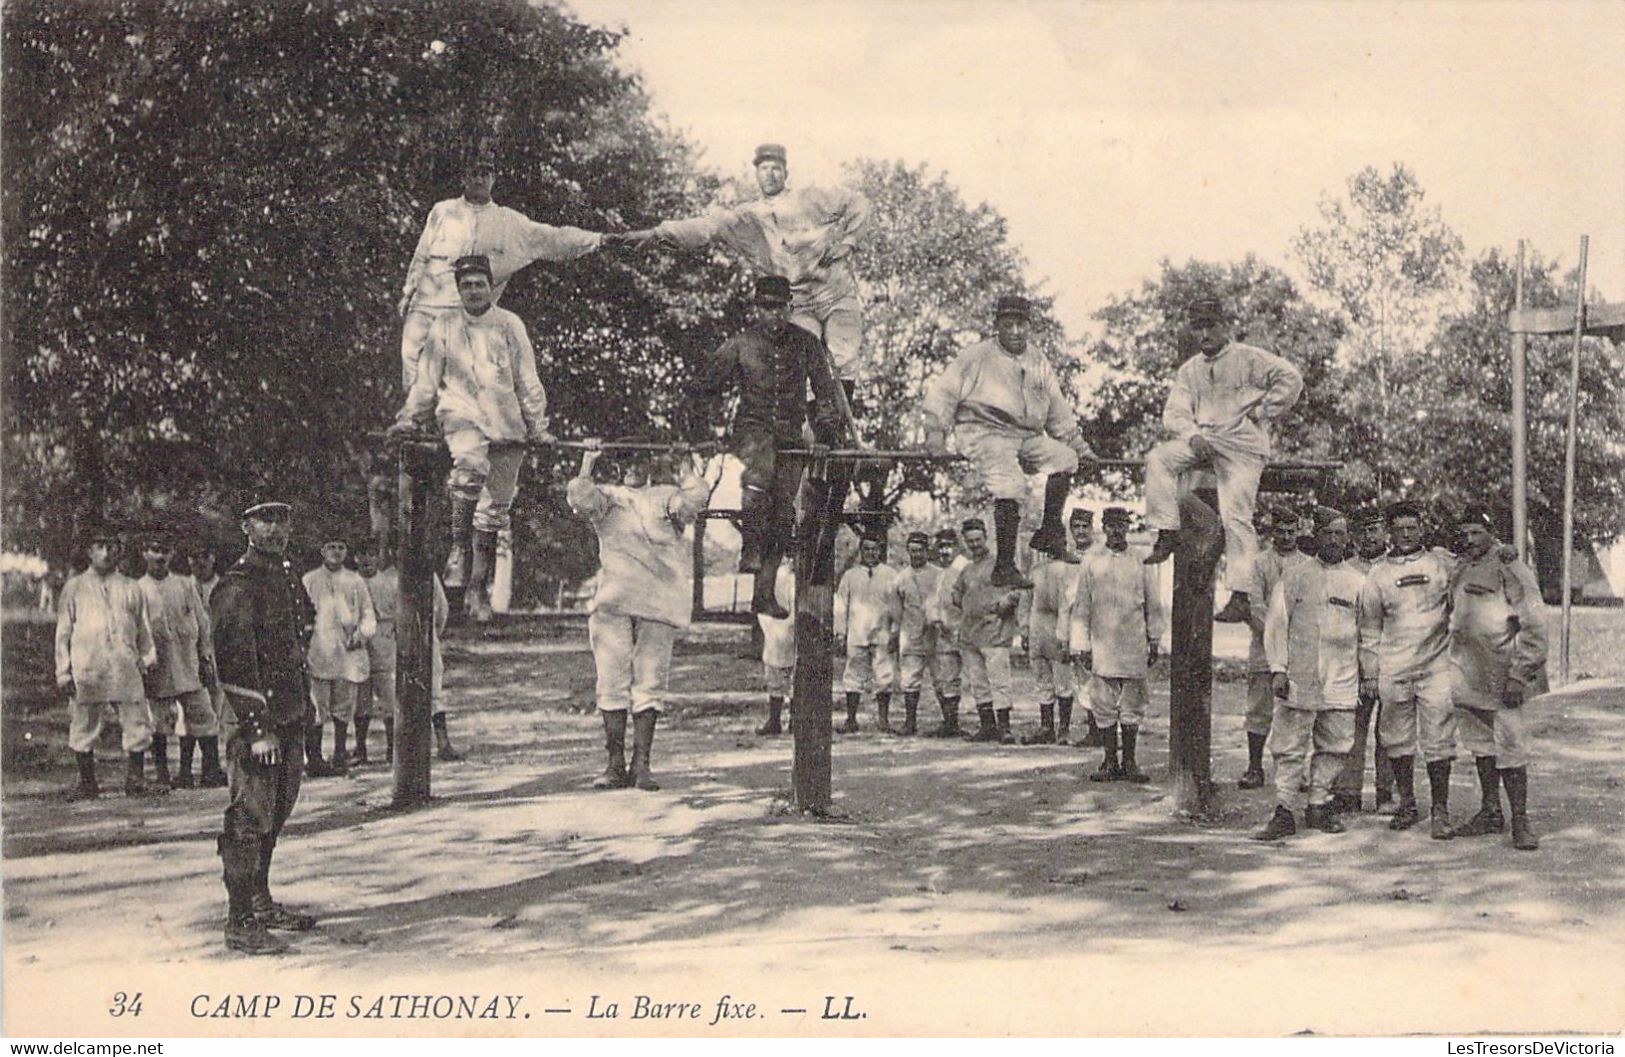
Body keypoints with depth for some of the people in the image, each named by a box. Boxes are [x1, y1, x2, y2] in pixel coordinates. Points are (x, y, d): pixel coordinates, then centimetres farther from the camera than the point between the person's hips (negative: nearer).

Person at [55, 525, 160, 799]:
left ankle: (135, 781, 6)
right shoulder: (74, 587, 11)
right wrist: (63, 670, 2)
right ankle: (87, 782, 12)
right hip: (86, 667, -1)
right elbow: (63, 631, 9)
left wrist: (149, 657, 4)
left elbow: (143, 628, 18)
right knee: (83, 726, 2)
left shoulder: (131, 589, 15)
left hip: (126, 670, 1)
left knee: (138, 725, -3)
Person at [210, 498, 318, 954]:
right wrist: (258, 729, -23)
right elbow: (235, 660, -19)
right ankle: (240, 925, 0)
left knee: (274, 816, 17)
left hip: (288, 716, 9)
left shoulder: (287, 578, 14)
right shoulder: (237, 586, -14)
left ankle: (261, 903, 29)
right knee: (249, 821, -5)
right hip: (253, 719, -9)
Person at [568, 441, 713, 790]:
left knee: (650, 683, -3)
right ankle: (616, 765, 1)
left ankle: (641, 763, -1)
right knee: (612, 682, -1)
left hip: (658, 601, 0)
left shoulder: (666, 496, 19)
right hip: (613, 600, 0)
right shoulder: (608, 496, 19)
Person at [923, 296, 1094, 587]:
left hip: (1027, 436, 6)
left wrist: (1078, 444, 23)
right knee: (1011, 484, -30)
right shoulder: (978, 357, 4)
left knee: (1065, 457, -15)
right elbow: (942, 391, 0)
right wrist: (936, 431, -12)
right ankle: (1004, 567, -32)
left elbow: (1058, 408, 27)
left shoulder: (1039, 362, 20)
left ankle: (1049, 534, -9)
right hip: (985, 432, -6)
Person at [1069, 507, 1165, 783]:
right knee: (1104, 706, 1)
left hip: (1135, 647, 0)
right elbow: (1081, 607, 7)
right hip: (1102, 647, 0)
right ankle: (1109, 762, 9)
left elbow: (1153, 605, 12)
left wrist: (1154, 641, 8)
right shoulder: (1091, 564, 7)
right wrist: (1081, 645, 2)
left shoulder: (1141, 563, 7)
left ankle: (1130, 762, 9)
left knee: (1132, 706, 2)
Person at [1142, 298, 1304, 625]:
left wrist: (1262, 412, -7)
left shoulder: (1248, 358, 1)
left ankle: (1242, 595, -14)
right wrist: (1193, 436, -11)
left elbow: (1291, 379, -6)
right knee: (1158, 458, -19)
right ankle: (1168, 534, -17)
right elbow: (1175, 411, 8)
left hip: (1243, 442, -5)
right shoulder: (1188, 370, 17)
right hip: (1203, 441, 6)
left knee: (1236, 516, -14)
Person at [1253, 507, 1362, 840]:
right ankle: (1284, 811, 1)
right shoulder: (1294, 576, 4)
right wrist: (1278, 669, -7)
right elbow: (1277, 623, 1)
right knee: (1290, 746, -3)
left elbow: (1367, 631, 15)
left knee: (1334, 746, 6)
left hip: (1342, 681, 3)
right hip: (1299, 678, -2)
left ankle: (1318, 804, 18)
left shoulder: (1357, 582, 11)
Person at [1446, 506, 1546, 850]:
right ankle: (1490, 812, 24)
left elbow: (1534, 626, -12)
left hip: (1503, 677, -7)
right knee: (1481, 747, 14)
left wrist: (1519, 676, -16)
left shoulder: (1510, 570, -8)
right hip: (1468, 678, 7)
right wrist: (1454, 671, 18)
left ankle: (1520, 821, 2)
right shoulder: (1458, 573, 13)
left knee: (1510, 750, -5)